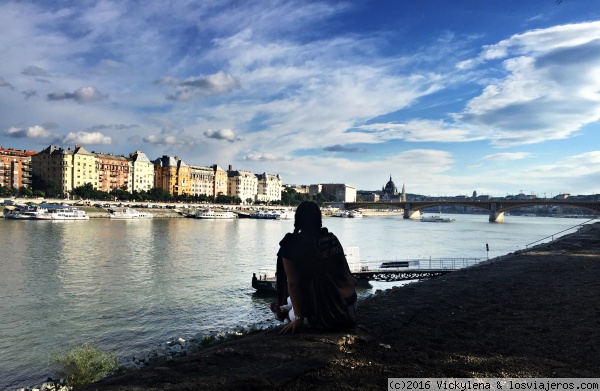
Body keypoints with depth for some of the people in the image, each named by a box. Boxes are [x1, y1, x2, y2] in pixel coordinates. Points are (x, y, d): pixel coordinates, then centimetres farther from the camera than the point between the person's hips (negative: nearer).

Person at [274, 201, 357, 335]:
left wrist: (298, 318, -8)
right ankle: (287, 309, 46)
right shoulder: (332, 238, 5)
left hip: (326, 316, -6)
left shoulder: (291, 245, -8)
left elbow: (293, 284, -12)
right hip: (350, 307, 6)